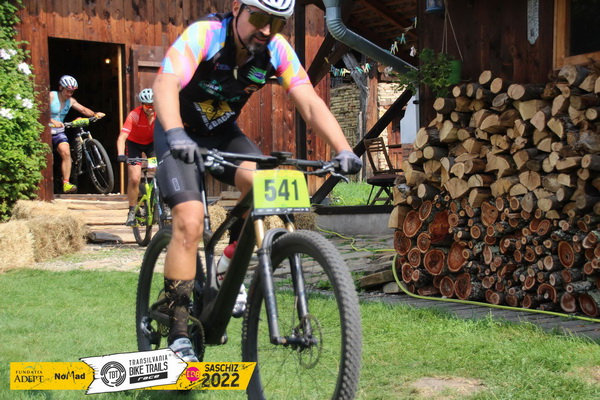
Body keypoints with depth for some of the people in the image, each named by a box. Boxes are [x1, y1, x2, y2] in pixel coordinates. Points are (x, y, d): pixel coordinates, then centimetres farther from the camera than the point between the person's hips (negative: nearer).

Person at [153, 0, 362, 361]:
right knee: (190, 220, -21)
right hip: (180, 134, -4)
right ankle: (178, 332, -12)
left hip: (223, 133, 4)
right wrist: (175, 134, -60)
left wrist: (344, 151, -36)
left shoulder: (277, 50, -15)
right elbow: (165, 84, -41)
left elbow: (309, 102, -21)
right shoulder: (203, 35, -27)